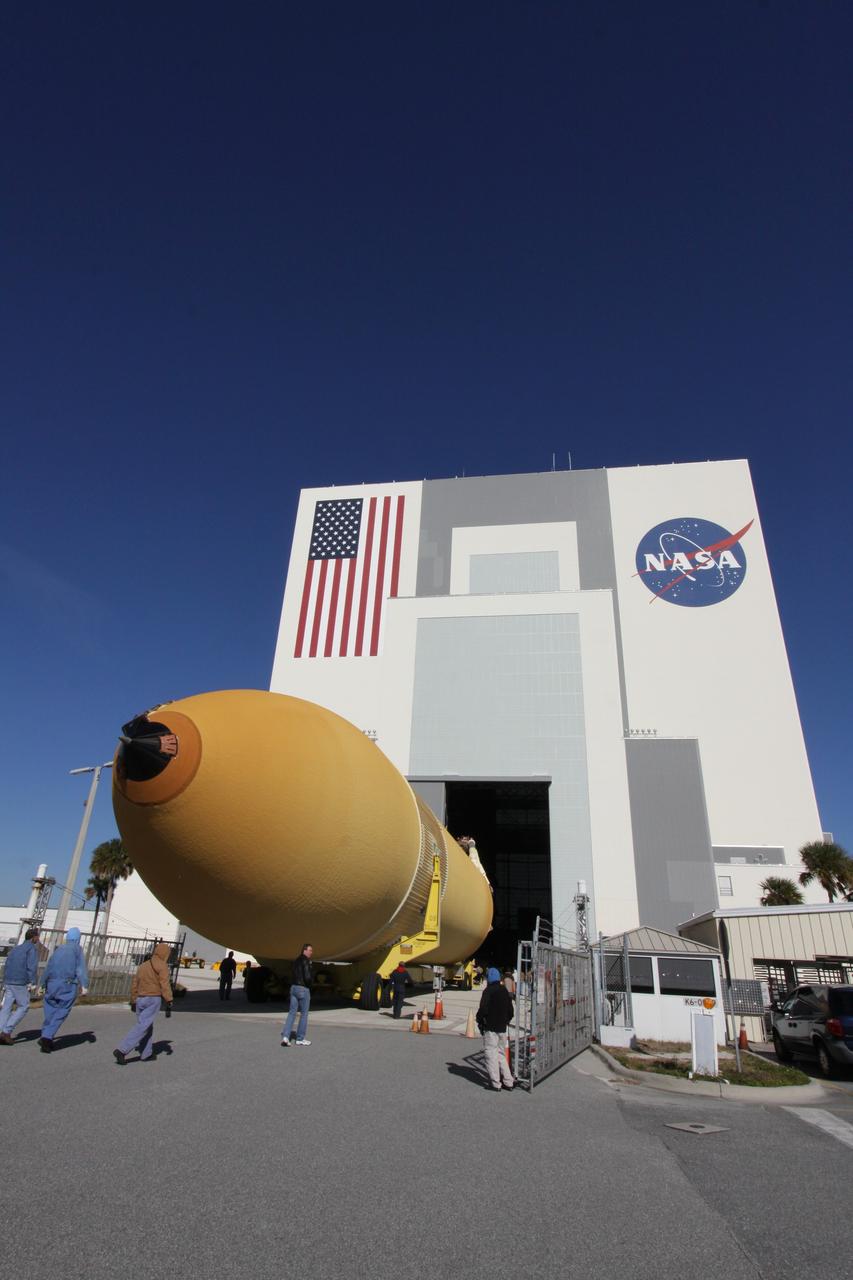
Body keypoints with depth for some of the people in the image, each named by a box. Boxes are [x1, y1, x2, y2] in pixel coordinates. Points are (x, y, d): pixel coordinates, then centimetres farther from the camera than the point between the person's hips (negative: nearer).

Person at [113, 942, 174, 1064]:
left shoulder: (143, 965, 14)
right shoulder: (162, 966, -8)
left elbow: (134, 985, 18)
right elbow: (165, 985, -16)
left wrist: (133, 1002, 29)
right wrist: (169, 1004, -15)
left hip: (140, 1000, 8)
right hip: (153, 1000, -8)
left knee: (148, 1027, 16)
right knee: (142, 1027, -7)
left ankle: (146, 1054, 18)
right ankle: (122, 1051, -16)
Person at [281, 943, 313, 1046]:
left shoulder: (297, 960, 13)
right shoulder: (306, 961, -14)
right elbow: (308, 977, -21)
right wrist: (309, 983, -2)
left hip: (293, 987, 8)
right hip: (303, 989, -7)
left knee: (292, 1012, 9)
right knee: (304, 1014, 5)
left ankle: (285, 1036, -2)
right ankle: (300, 1038, 12)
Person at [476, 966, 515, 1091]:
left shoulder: (488, 991, -13)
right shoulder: (505, 991, 9)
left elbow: (483, 1009, -19)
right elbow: (510, 1010, 14)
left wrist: (480, 1021, -3)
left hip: (490, 1028, -7)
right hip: (502, 1028, 7)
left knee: (491, 1054, 1)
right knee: (501, 1054, 17)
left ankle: (496, 1083, 2)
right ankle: (508, 1081, 18)